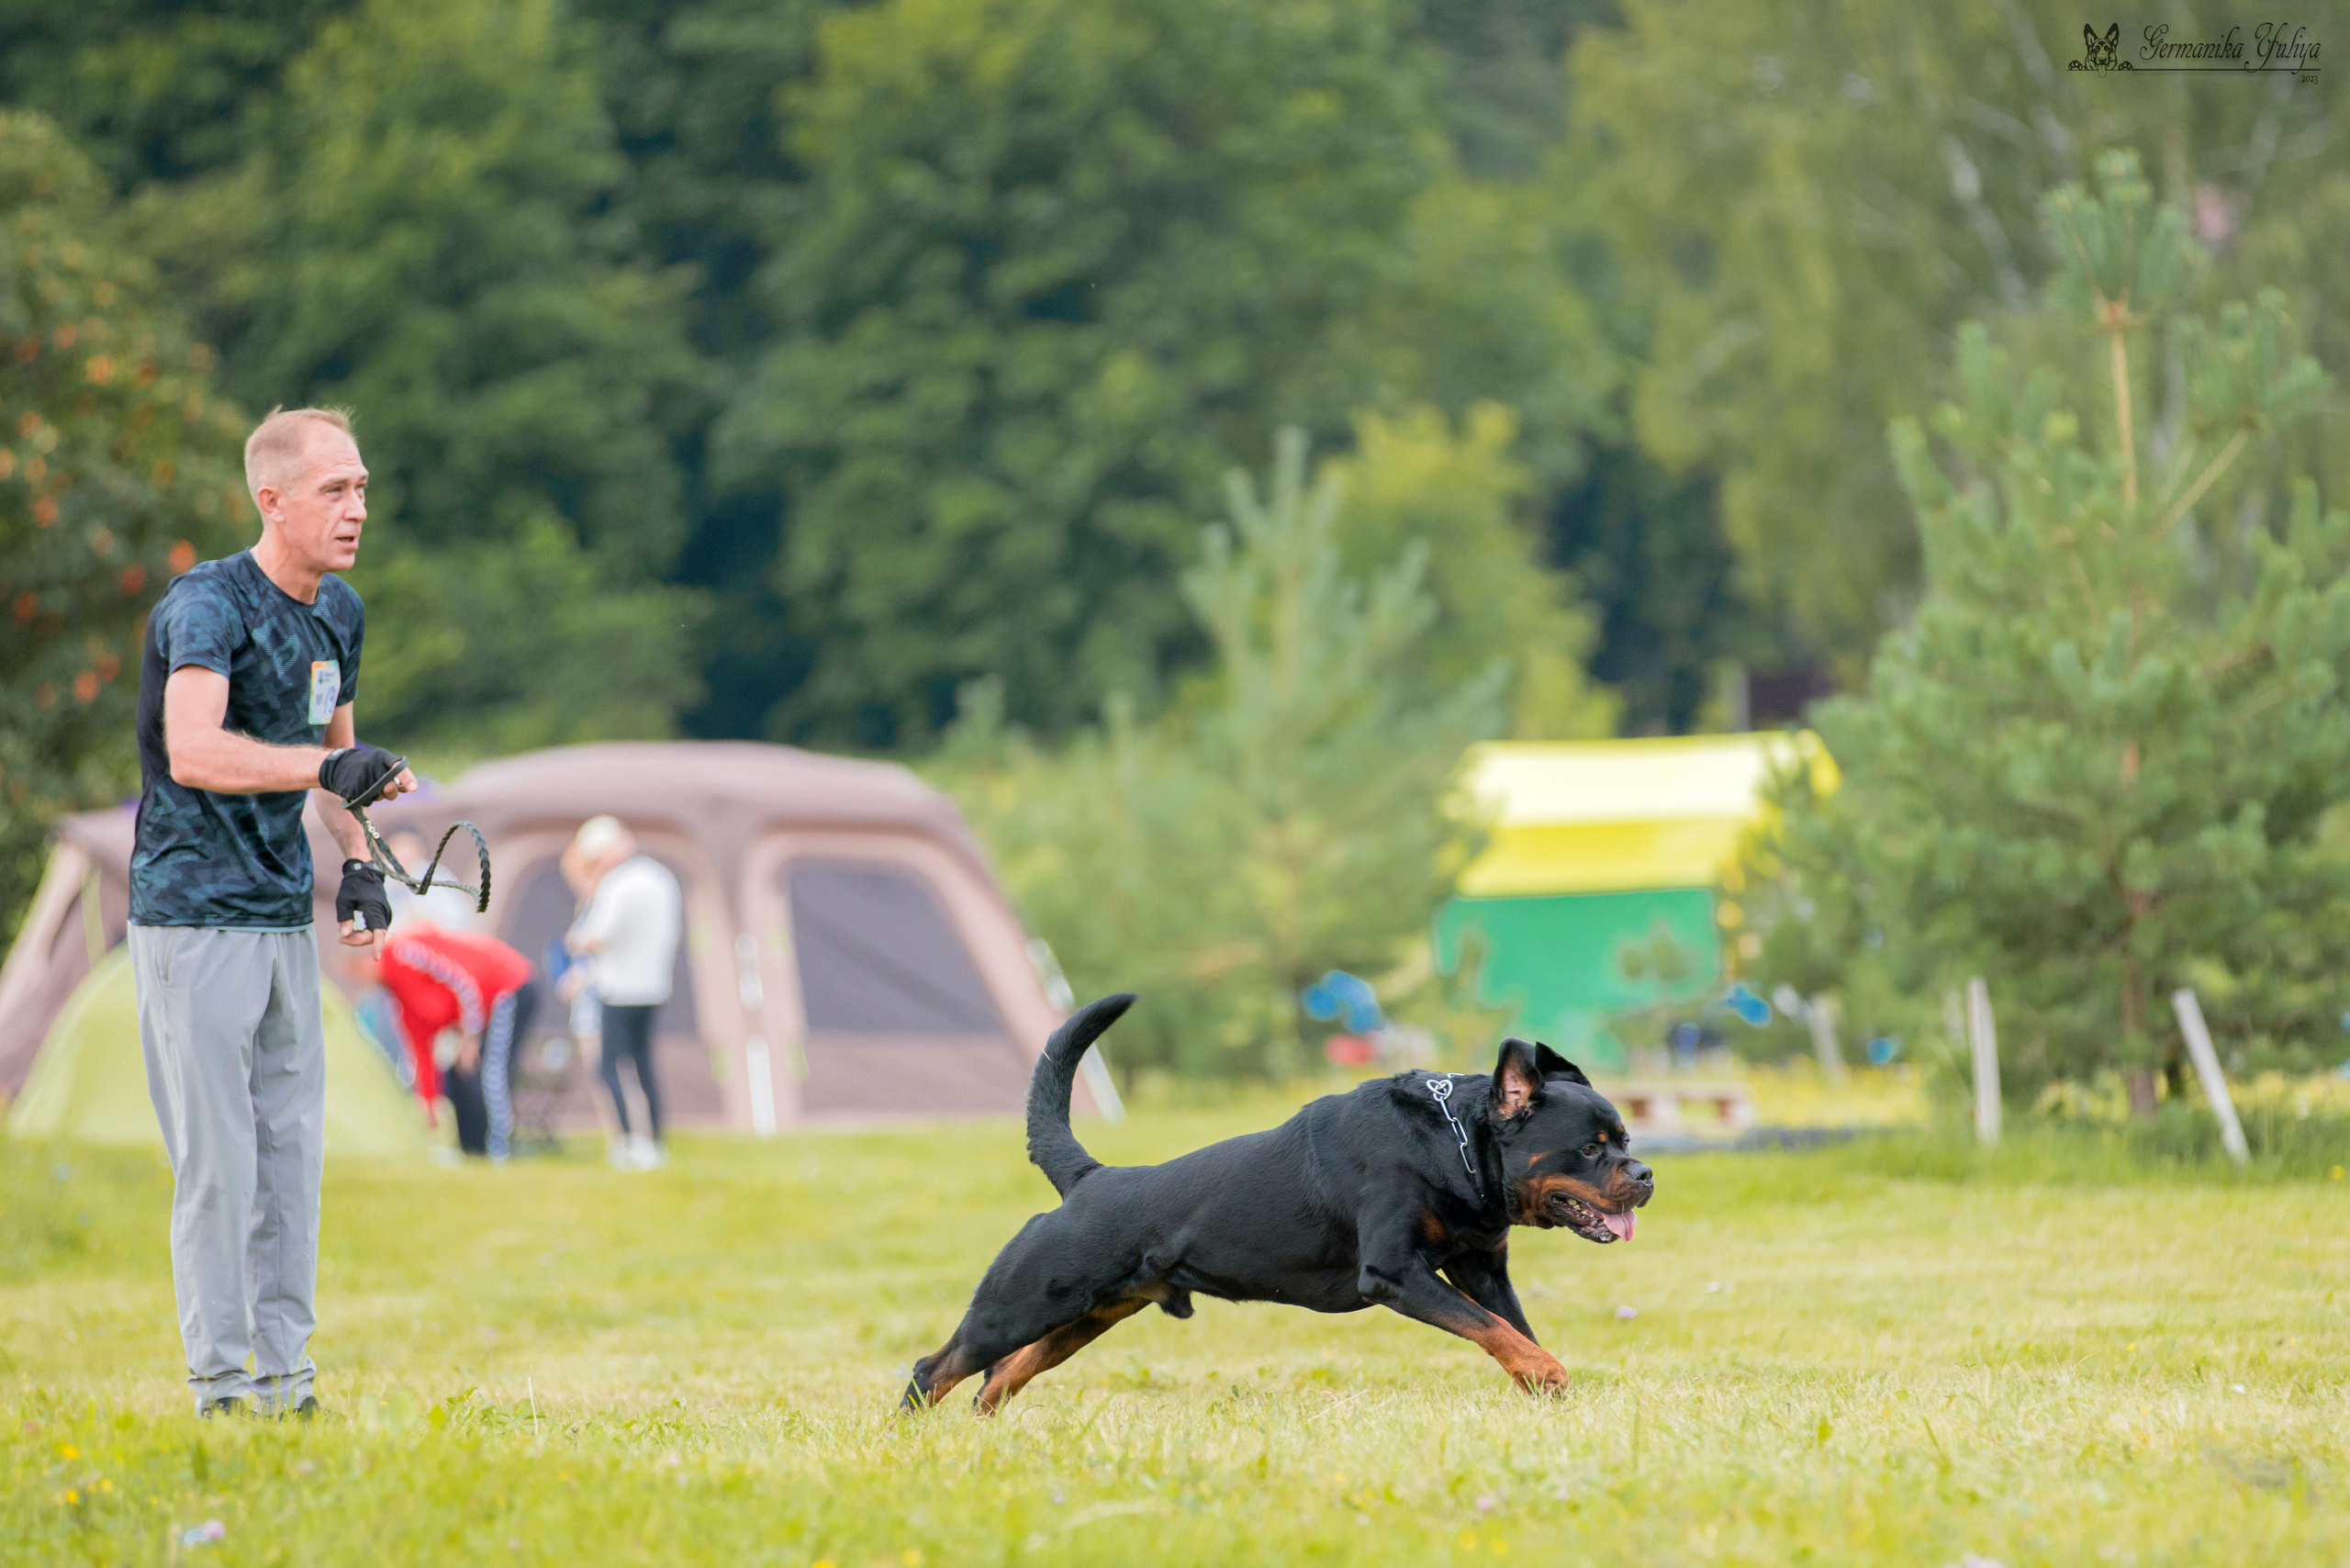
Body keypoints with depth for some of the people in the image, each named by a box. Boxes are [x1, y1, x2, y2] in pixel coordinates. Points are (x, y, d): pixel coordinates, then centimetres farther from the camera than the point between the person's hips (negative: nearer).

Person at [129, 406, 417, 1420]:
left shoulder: (340, 614, 11)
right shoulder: (209, 605, -16)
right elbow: (194, 750, -32)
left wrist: (357, 862, 11)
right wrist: (327, 767, -43)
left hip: (285, 916, 8)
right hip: (193, 911, -8)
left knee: (292, 1150, 10)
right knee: (218, 1161, -7)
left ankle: (285, 1372, 17)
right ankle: (218, 1383, -2)